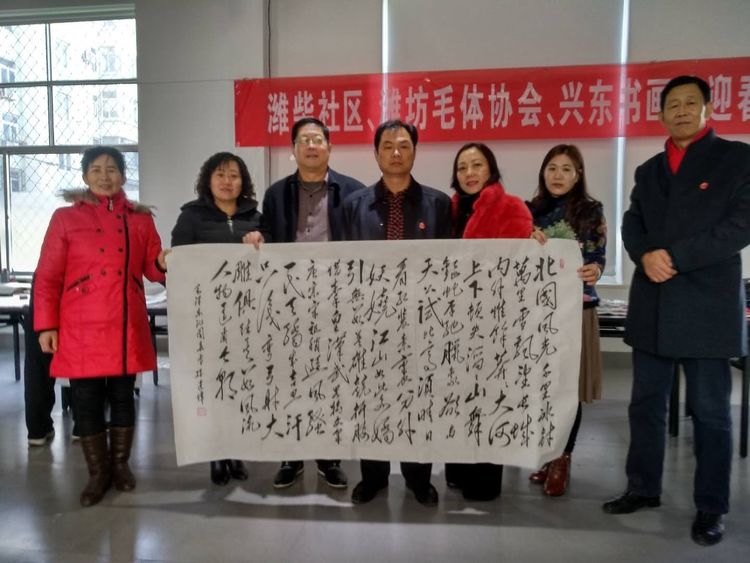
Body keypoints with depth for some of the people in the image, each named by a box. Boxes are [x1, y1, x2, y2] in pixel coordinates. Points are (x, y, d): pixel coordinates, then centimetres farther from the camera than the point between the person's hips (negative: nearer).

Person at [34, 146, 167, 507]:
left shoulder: (140, 219, 8)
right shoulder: (65, 218, 2)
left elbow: (151, 269, 8)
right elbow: (47, 277, 1)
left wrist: (164, 264, -16)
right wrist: (46, 325, -5)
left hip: (127, 328, 2)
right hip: (82, 329, -1)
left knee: (123, 397, 11)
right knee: (86, 402, 5)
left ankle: (120, 464, 29)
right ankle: (98, 472, 22)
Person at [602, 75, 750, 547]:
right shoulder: (649, 170, 17)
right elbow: (631, 224, 8)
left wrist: (675, 256, -17)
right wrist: (645, 256, -13)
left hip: (708, 305, -5)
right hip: (652, 305, 5)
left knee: (710, 411, 4)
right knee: (646, 404, 11)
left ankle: (711, 508, 17)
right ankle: (643, 488, 26)